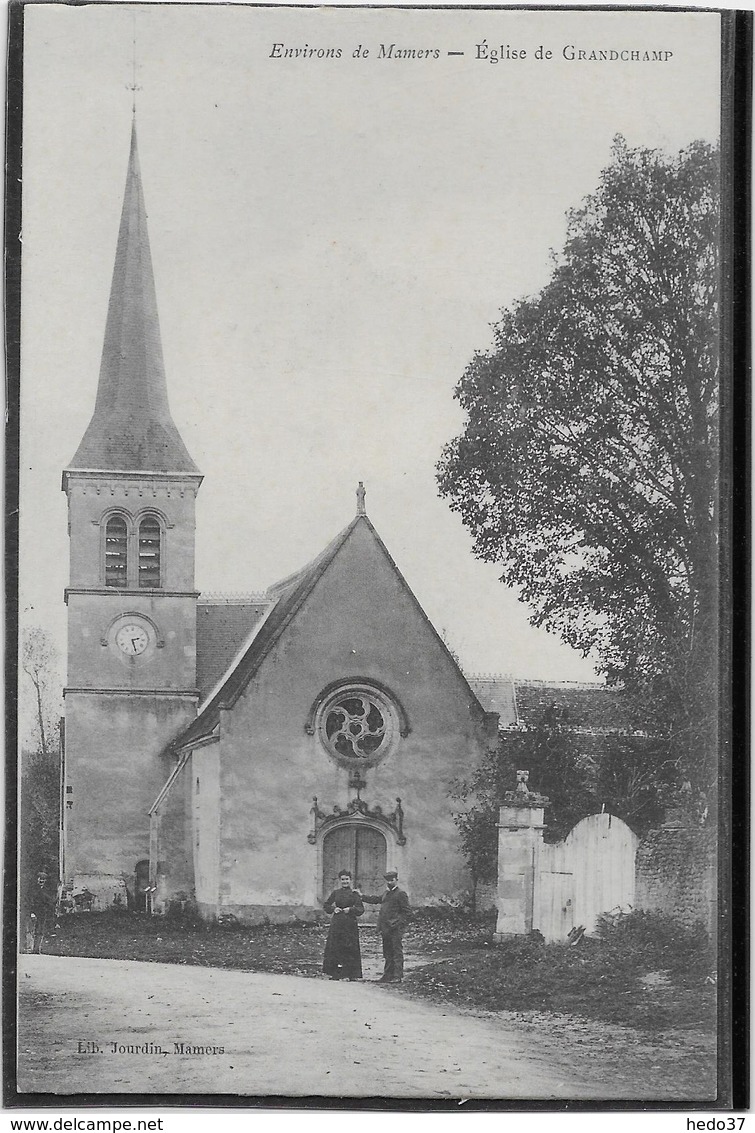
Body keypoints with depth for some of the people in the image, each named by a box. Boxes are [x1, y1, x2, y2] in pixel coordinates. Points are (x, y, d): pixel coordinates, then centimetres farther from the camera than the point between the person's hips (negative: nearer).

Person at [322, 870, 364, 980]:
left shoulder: (354, 894, 2)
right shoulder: (335, 893, 11)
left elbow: (361, 909, -4)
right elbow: (326, 906, 16)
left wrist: (350, 910, -18)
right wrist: (333, 909, -2)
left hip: (350, 924, -3)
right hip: (337, 924, 3)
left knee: (349, 949, -4)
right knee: (335, 948, 0)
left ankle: (349, 974, 2)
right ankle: (335, 973, 8)